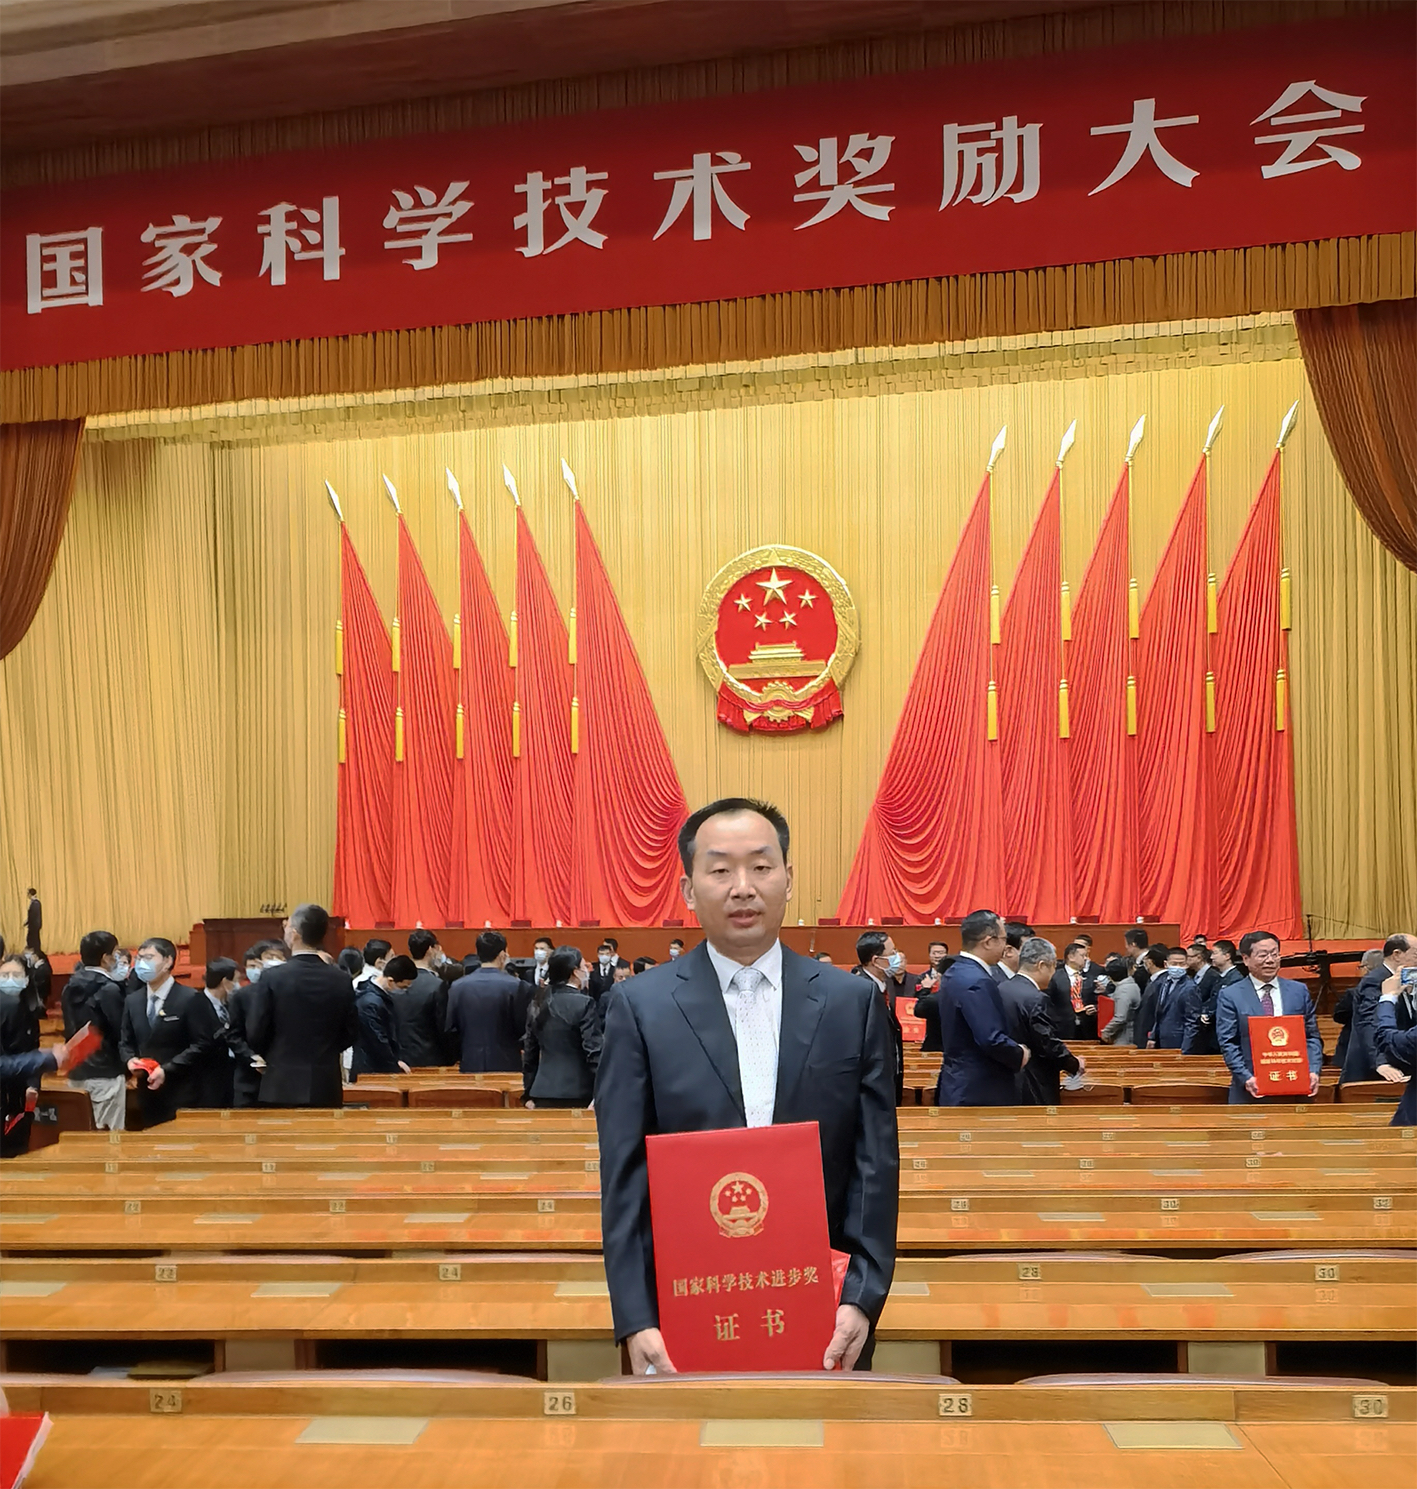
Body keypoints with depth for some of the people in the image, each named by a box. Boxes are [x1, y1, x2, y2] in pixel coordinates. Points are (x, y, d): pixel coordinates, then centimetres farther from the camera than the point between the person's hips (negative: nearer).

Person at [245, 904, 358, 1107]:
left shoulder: (272, 977, -10)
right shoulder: (342, 980, -2)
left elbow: (255, 1034, -7)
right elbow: (350, 1034, 5)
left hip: (282, 1086, -2)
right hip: (327, 1088, 2)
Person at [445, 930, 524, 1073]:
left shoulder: (458, 986, 1)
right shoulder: (516, 986, -11)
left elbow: (450, 1029, 3)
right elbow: (524, 1028, -7)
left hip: (470, 1065, 3)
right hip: (506, 1065, -3)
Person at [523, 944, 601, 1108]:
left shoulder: (537, 1004, 9)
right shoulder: (583, 1004, -10)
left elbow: (529, 1052, 13)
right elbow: (594, 1051, -14)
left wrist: (529, 1094, 19)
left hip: (544, 1093, 6)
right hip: (578, 1094, -6)